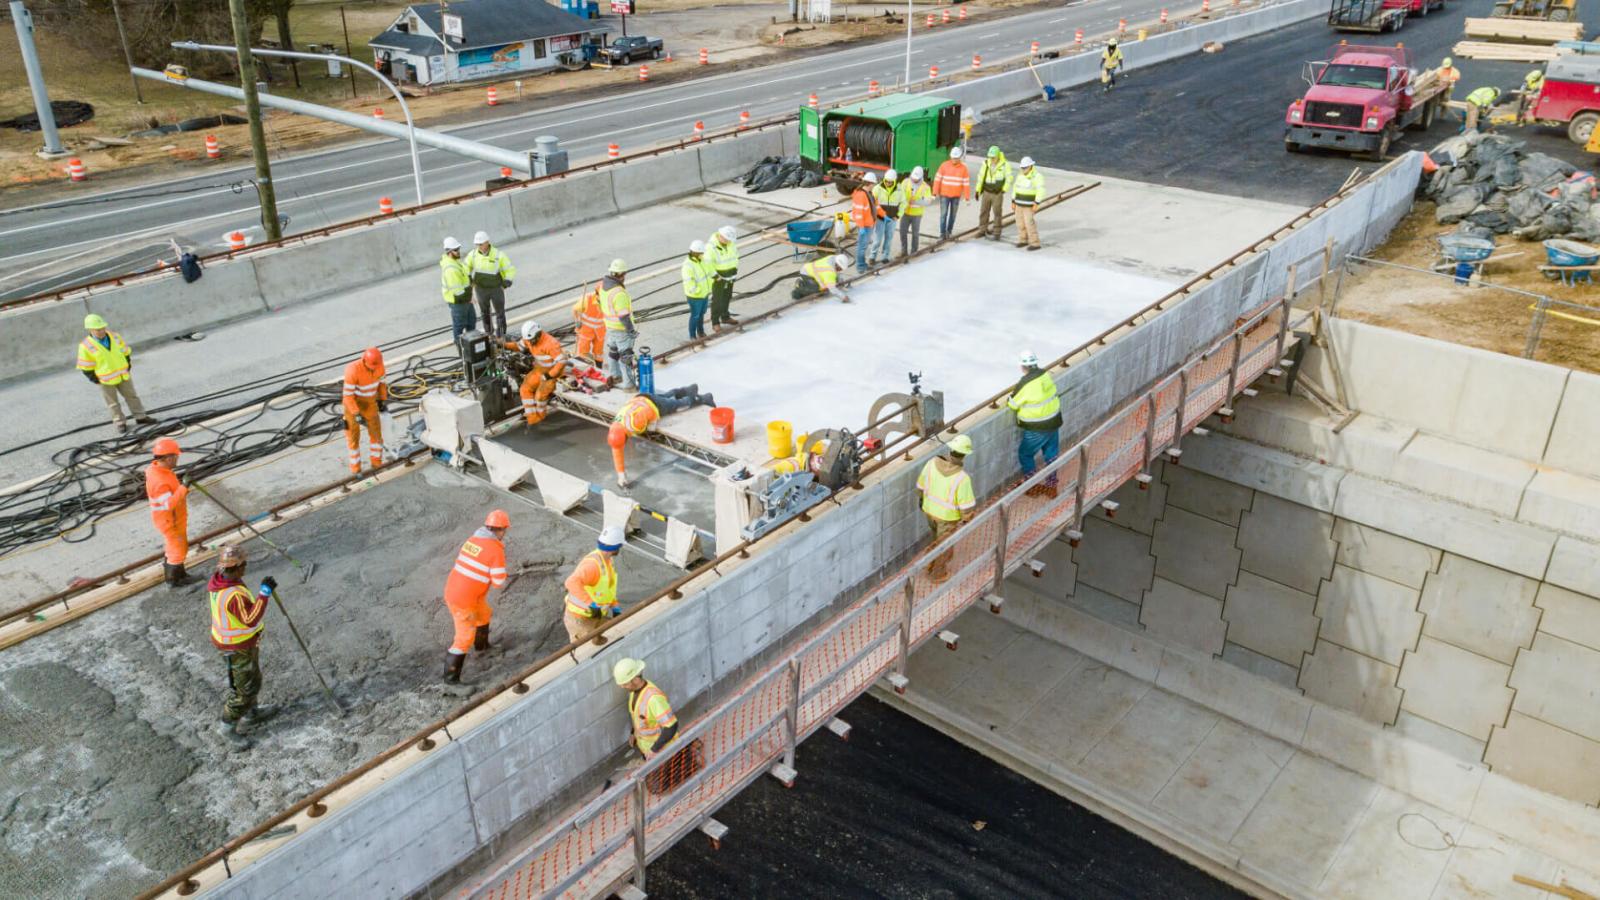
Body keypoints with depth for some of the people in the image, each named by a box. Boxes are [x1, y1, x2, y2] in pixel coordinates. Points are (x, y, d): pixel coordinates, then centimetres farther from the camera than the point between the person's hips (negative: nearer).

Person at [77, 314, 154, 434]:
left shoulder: (115, 337, -6)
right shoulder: (86, 346, -17)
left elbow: (126, 351, 8)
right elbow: (86, 367, -10)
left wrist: (128, 367, 7)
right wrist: (95, 379, -8)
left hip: (123, 375, 4)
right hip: (105, 380, -4)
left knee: (132, 396, 15)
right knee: (113, 403, 10)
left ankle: (140, 417, 27)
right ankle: (120, 422, 22)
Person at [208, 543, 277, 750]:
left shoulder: (216, 580, -8)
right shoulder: (234, 594, -36)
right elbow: (251, 619, -36)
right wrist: (264, 593, -38)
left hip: (224, 637, 9)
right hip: (238, 647, -9)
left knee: (252, 677, 28)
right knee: (245, 687, 7)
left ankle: (251, 712, 47)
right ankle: (228, 727, 22)